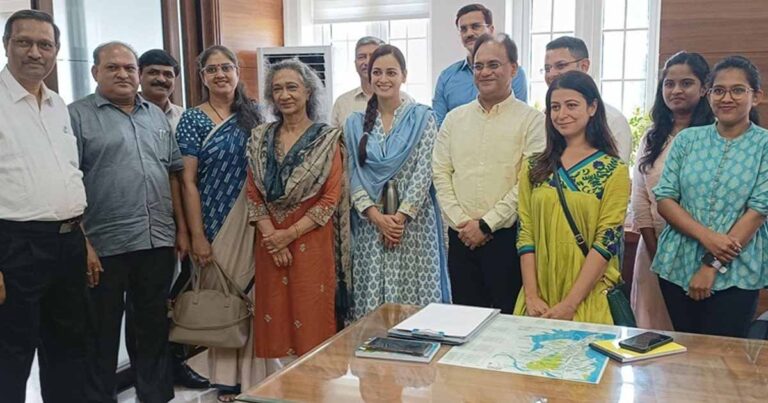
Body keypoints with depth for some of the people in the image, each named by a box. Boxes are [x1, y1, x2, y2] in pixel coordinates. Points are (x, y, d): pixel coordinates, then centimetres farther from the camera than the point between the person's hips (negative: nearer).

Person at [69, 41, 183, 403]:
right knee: (102, 333, 8)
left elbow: (173, 172, 16)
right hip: (104, 246, -5)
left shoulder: (157, 116, 14)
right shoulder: (78, 115, -3)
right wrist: (82, 243, -15)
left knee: (153, 327, 16)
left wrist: (181, 228, 9)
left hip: (158, 242, 5)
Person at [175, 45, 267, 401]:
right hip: (215, 222, -2)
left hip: (254, 219, 3)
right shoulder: (192, 120, -2)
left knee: (252, 294, 6)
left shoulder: (252, 114, 7)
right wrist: (197, 235, -11)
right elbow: (188, 182, -6)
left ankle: (252, 374, 20)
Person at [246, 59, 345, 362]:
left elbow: (331, 198, -7)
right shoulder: (260, 138, 8)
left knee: (311, 317, 0)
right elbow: (253, 193, 6)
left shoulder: (327, 139, -3)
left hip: (311, 239, -3)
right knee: (275, 317, 7)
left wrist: (290, 233, -12)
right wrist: (271, 236, -7)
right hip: (270, 241, 3)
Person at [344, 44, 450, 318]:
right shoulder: (355, 123, 9)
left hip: (413, 221, -2)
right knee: (372, 298, 4)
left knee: (412, 296, -1)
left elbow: (423, 173, -6)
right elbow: (352, 175, 3)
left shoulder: (422, 118, 1)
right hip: (369, 223, 2)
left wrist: (401, 216, -14)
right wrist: (376, 215, -10)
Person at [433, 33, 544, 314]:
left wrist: (486, 224, -13)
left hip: (507, 236, -4)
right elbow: (440, 174, 7)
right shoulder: (454, 119, 11)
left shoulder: (532, 121, -3)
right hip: (461, 238, 4)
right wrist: (461, 222, -5)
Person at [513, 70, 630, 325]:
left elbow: (606, 241, -10)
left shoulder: (614, 171, -3)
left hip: (590, 297, -3)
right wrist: (531, 296, -10)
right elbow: (525, 234, 1)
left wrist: (570, 303, -16)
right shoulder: (534, 168, 6)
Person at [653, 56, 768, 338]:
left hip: (735, 274, -2)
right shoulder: (687, 139, 6)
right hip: (678, 267, 2)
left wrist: (713, 266, -13)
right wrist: (706, 236, -15)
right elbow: (664, 199, 0)